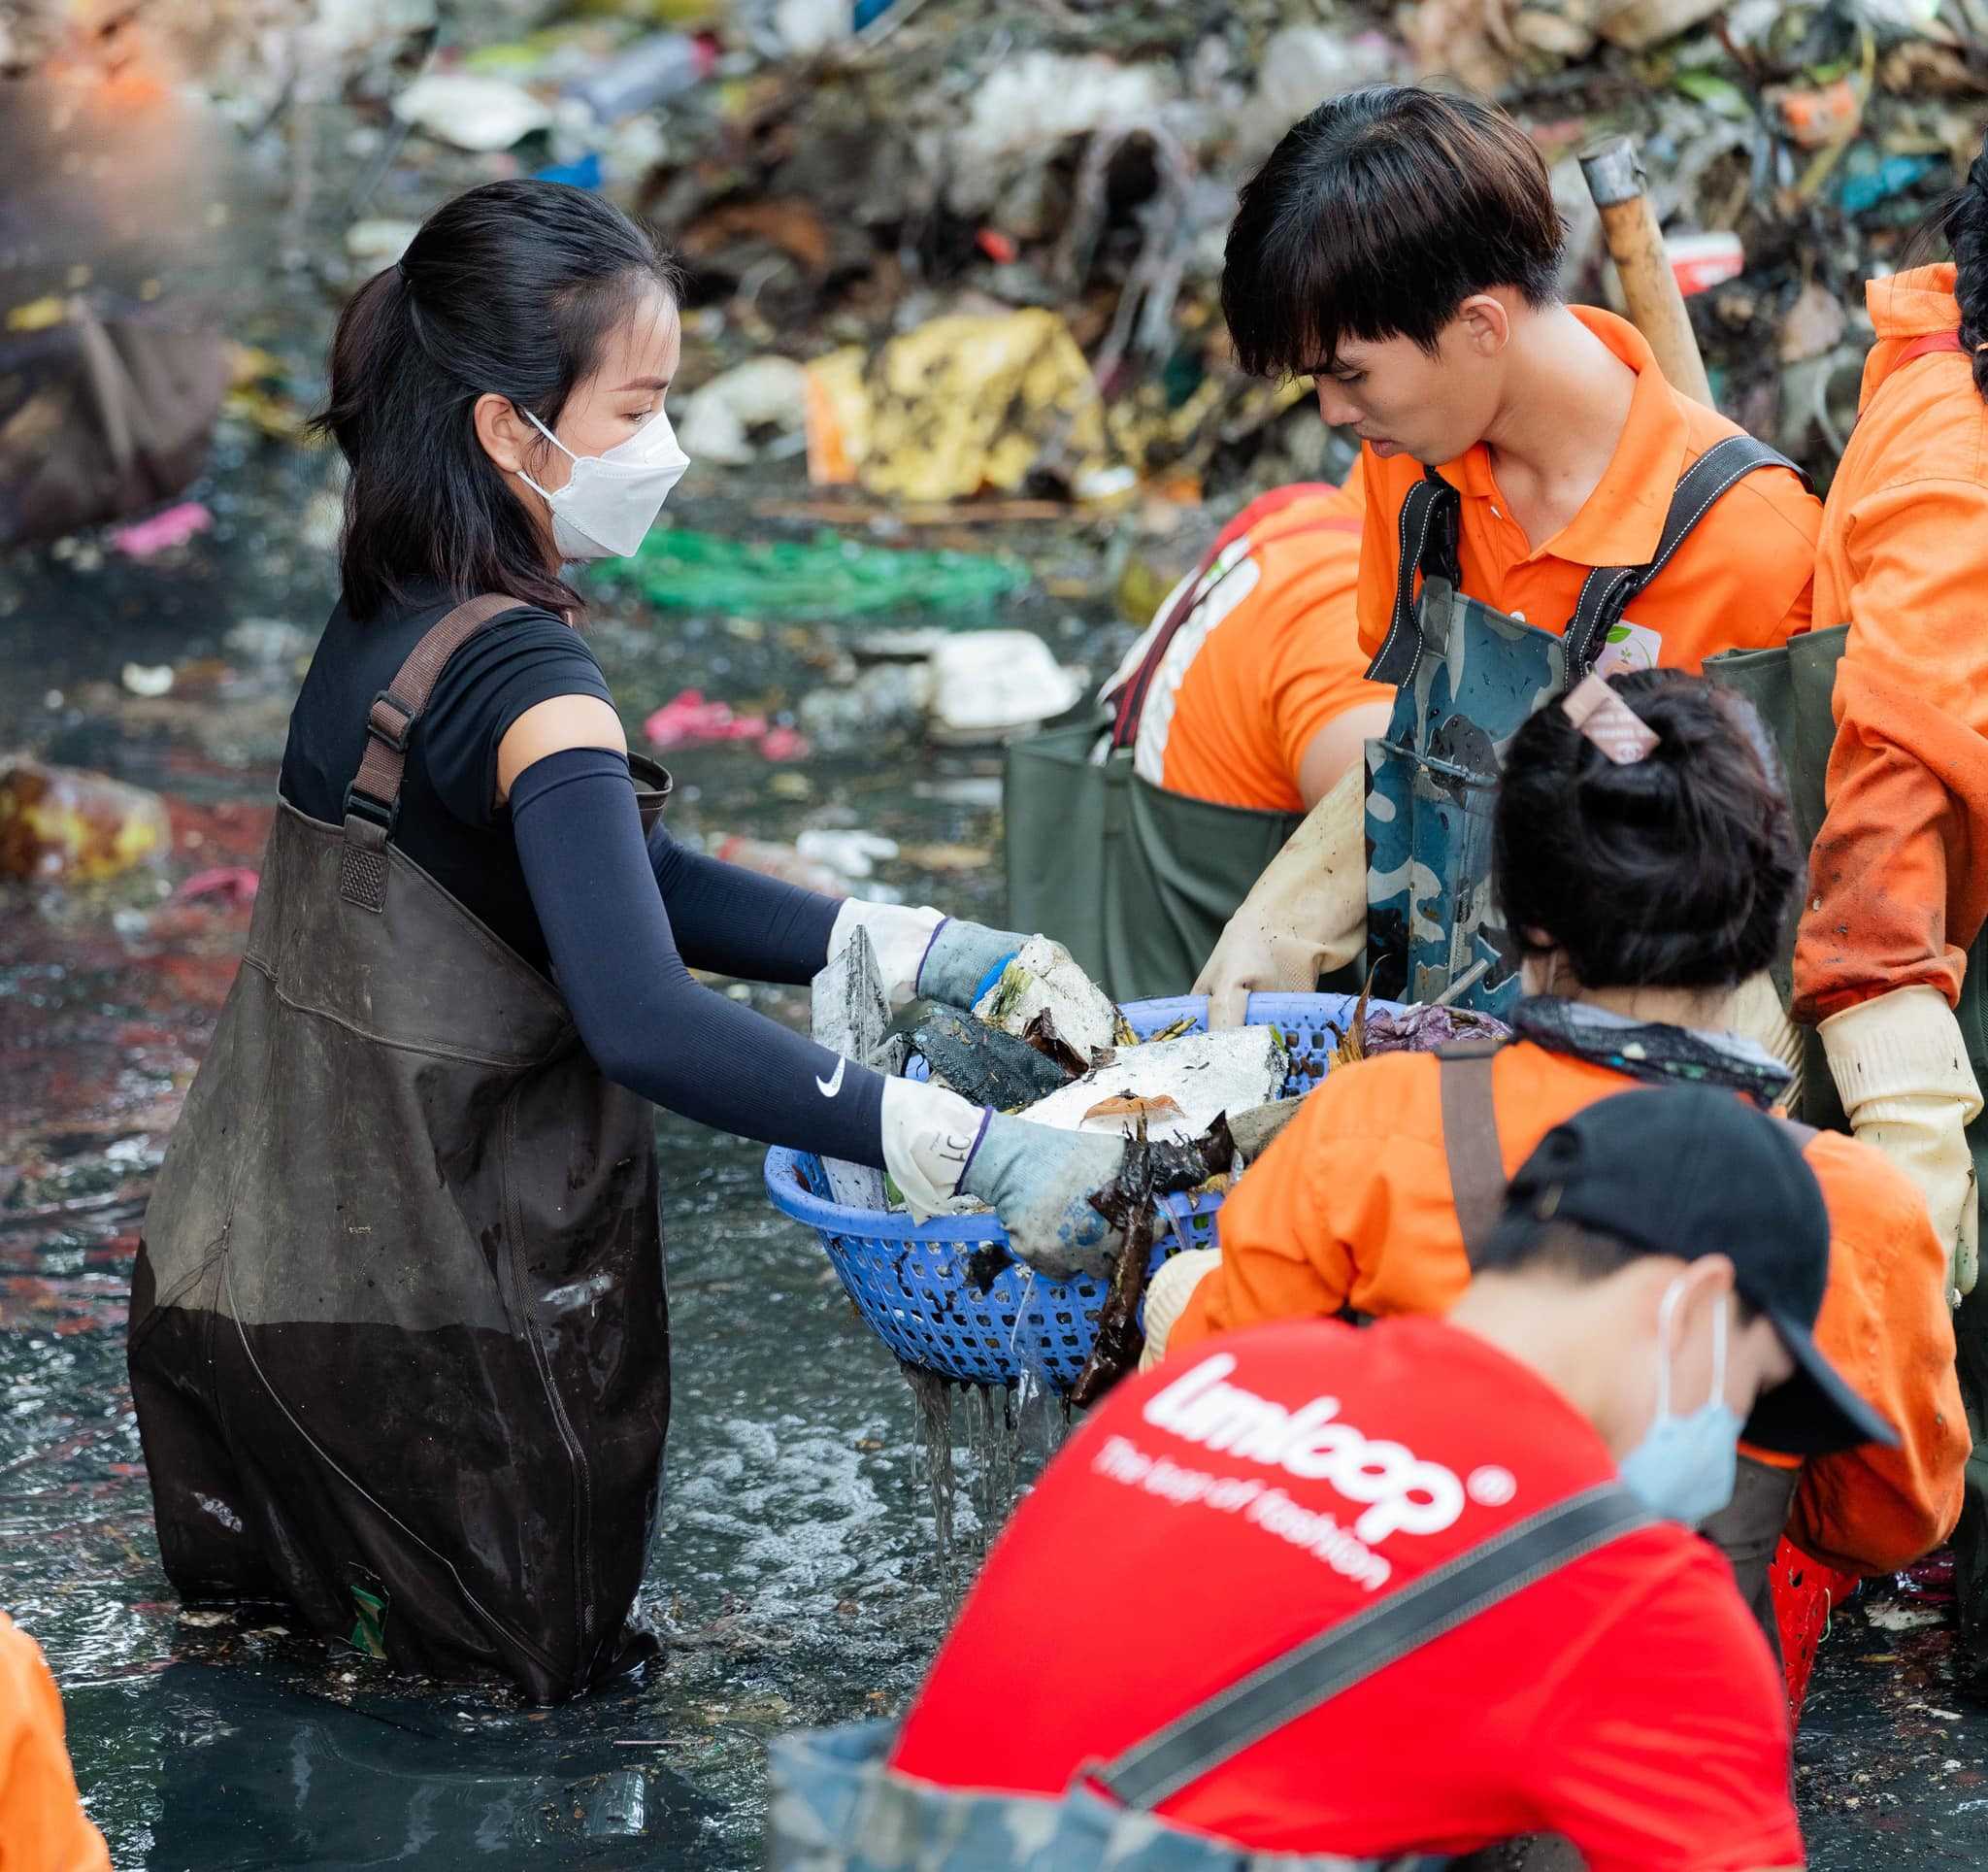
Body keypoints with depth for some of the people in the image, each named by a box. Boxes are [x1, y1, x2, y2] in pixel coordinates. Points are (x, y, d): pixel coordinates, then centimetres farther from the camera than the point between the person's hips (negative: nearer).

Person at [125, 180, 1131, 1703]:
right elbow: (644, 1021, -36)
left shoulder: (393, 618, 5)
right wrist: (975, 1152, -38)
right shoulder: (521, 684, -23)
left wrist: (916, 950, 4)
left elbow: (615, 884, 13)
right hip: (435, 1336, -8)